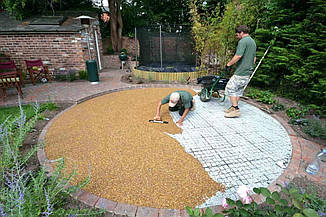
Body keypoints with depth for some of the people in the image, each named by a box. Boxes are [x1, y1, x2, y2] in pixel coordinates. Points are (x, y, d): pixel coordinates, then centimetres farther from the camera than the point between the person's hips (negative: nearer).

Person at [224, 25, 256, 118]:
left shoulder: (243, 41, -13)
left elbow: (238, 56, -24)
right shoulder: (253, 42, 19)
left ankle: (236, 110, -4)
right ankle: (234, 107, 22)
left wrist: (228, 64, -13)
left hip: (241, 72, -10)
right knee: (239, 90, 15)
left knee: (230, 88, -4)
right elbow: (254, 58, 24)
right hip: (248, 72, 10)